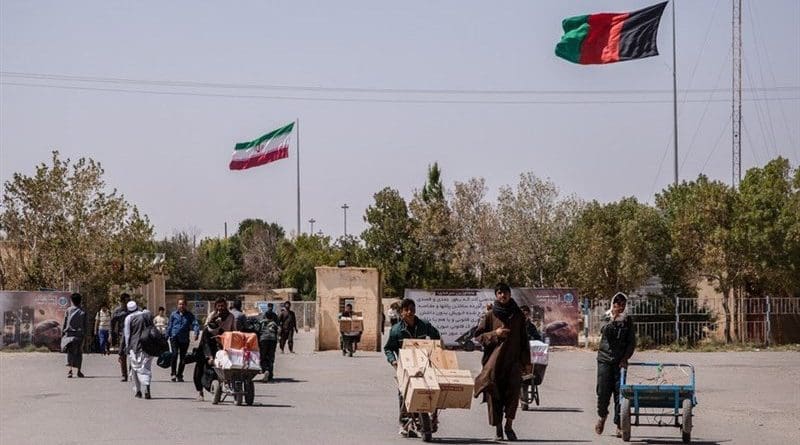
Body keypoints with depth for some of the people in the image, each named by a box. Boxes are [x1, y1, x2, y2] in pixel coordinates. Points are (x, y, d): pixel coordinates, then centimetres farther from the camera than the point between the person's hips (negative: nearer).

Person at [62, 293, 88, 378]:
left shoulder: (68, 310, -1)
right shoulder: (83, 312, 2)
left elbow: (64, 323, 1)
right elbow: (86, 325, 3)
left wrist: (62, 333, 8)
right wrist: (85, 334, 12)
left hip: (69, 334, -1)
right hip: (79, 335, 1)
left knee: (70, 352, -4)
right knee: (79, 353, 12)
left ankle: (69, 369, -21)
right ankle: (79, 371, 16)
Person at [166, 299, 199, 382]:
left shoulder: (189, 315, 5)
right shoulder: (173, 314, 7)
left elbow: (195, 324, -7)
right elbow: (169, 326, 12)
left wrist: (196, 333, -25)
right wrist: (166, 337, 8)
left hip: (184, 339, 1)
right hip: (174, 337, -1)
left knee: (183, 358, 5)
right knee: (175, 354, -19)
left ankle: (179, 375, 18)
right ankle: (173, 373, -11)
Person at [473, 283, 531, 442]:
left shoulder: (518, 315, 10)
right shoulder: (490, 316, 6)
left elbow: (524, 340, 13)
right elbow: (478, 335, 6)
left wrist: (526, 362, 10)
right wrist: (494, 334, -10)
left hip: (513, 362, 1)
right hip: (493, 362, -1)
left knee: (513, 393, -11)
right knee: (494, 395, -1)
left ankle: (509, 425, 3)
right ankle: (498, 428, 9)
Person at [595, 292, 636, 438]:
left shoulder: (628, 320, 8)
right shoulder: (606, 318, 7)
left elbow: (632, 342, 6)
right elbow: (604, 330, -13)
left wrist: (626, 358, -5)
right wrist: (613, 319, -23)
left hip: (621, 360, 0)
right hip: (605, 359, 0)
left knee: (619, 392, -5)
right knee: (603, 391, -2)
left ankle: (619, 425, -3)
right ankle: (602, 416, 26)